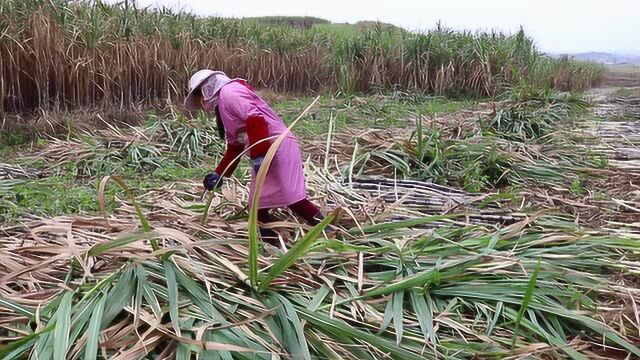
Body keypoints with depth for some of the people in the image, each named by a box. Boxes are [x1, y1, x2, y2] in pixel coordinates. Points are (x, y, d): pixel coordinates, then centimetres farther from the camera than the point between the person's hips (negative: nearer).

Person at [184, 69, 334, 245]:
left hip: (279, 145, -11)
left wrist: (258, 156, -25)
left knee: (293, 199, -15)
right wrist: (219, 174, 29)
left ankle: (328, 234, -5)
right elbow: (234, 148, 30)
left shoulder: (228, 92, -7)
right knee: (258, 205, 8)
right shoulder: (223, 110, 25)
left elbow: (255, 119, -22)